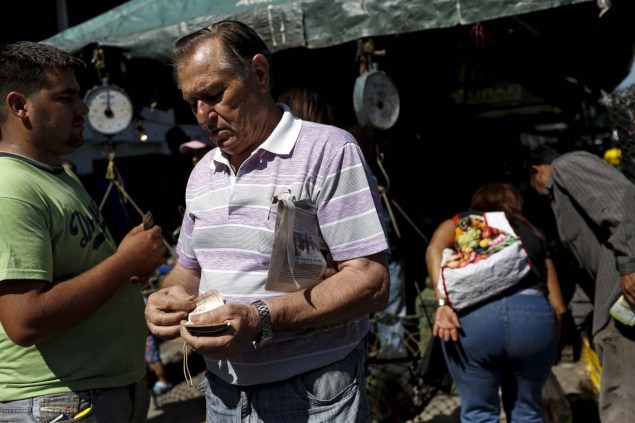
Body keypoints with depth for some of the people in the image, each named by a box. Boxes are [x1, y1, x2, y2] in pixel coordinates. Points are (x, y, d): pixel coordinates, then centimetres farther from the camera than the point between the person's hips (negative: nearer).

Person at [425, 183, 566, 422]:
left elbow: (435, 249, 1)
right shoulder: (532, 233, 30)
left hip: (472, 315, -2)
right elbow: (558, 306, 23)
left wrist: (444, 302, -7)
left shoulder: (461, 222, 25)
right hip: (533, 313, 2)